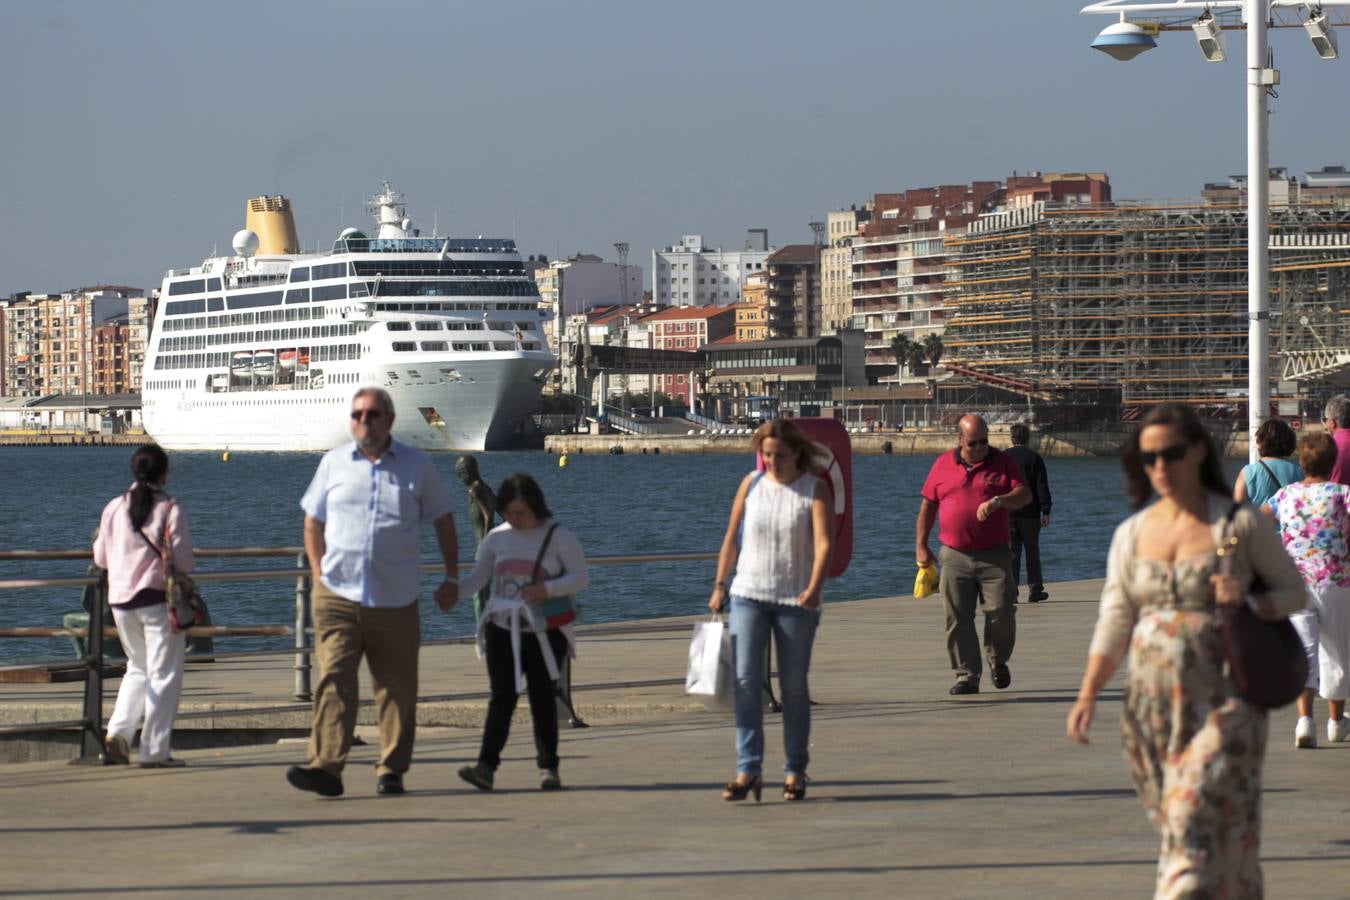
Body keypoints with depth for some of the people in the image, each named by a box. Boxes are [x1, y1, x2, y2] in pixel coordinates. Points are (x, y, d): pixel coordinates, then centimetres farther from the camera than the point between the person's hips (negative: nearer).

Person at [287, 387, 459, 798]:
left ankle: (391, 770, 15)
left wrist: (451, 578, 10)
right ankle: (325, 767, -19)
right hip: (337, 595, 0)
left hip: (396, 598, 0)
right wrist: (319, 574, 7)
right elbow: (313, 522, 17)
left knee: (398, 687, 5)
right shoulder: (333, 463, 9)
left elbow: (443, 521, 14)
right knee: (334, 680, -12)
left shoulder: (417, 465, 7)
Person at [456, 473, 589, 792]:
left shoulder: (557, 537, -3)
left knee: (542, 697, 2)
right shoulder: (497, 538, 5)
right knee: (502, 696, -6)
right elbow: (477, 578, 8)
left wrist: (547, 589, -19)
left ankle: (548, 767, 9)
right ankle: (486, 766, -14)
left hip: (545, 632, -2)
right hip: (503, 630, 2)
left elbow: (581, 576, -3)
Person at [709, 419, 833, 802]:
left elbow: (824, 543, -16)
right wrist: (719, 586, 6)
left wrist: (814, 588, -31)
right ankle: (748, 769, -12)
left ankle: (795, 771, 15)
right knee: (746, 681, -10)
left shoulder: (815, 490, -4)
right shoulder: (751, 484, 4)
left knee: (794, 687, 5)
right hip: (748, 595, 2)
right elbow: (732, 538, 10)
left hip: (795, 601, -2)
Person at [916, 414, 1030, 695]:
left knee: (1000, 610, -8)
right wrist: (921, 546, 9)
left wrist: (998, 501, -21)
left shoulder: (1002, 462, 6)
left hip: (994, 555, -1)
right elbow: (928, 506, 13)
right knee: (958, 618, -1)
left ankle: (998, 660, 19)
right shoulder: (943, 465, 9)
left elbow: (1024, 494, -2)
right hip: (954, 556, 1)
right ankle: (967, 675, 6)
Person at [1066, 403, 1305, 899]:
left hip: (1221, 702, -4)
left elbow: (1294, 591, 4)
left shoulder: (1242, 524, -2)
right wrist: (1088, 693, -4)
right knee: (1171, 816, 9)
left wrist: (1249, 602, -17)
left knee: (1202, 819, -13)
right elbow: (1114, 620, 7)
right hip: (1152, 703, 4)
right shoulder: (1131, 534, 9)